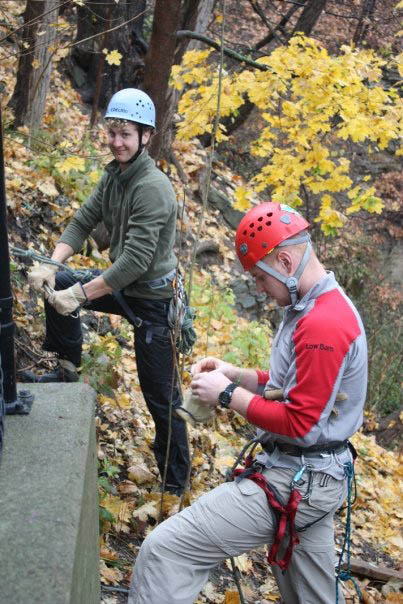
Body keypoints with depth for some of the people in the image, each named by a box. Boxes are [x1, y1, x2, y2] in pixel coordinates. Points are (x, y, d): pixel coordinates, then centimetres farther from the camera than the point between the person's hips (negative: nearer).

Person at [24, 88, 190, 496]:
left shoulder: (152, 188, -25)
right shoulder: (114, 175, 3)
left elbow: (136, 260, -30)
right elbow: (84, 221, 3)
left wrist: (81, 295, -28)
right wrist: (51, 264, -13)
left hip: (152, 297, -8)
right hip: (123, 284, 8)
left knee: (160, 396, -1)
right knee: (58, 287, 7)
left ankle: (176, 484, 15)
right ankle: (67, 373, 19)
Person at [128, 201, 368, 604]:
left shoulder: (322, 325, -23)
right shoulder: (323, 306, 9)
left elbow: (300, 425, -25)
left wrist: (227, 395, -15)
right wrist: (236, 375, 6)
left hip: (293, 481, -11)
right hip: (310, 478, 11)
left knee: (165, 550, -14)